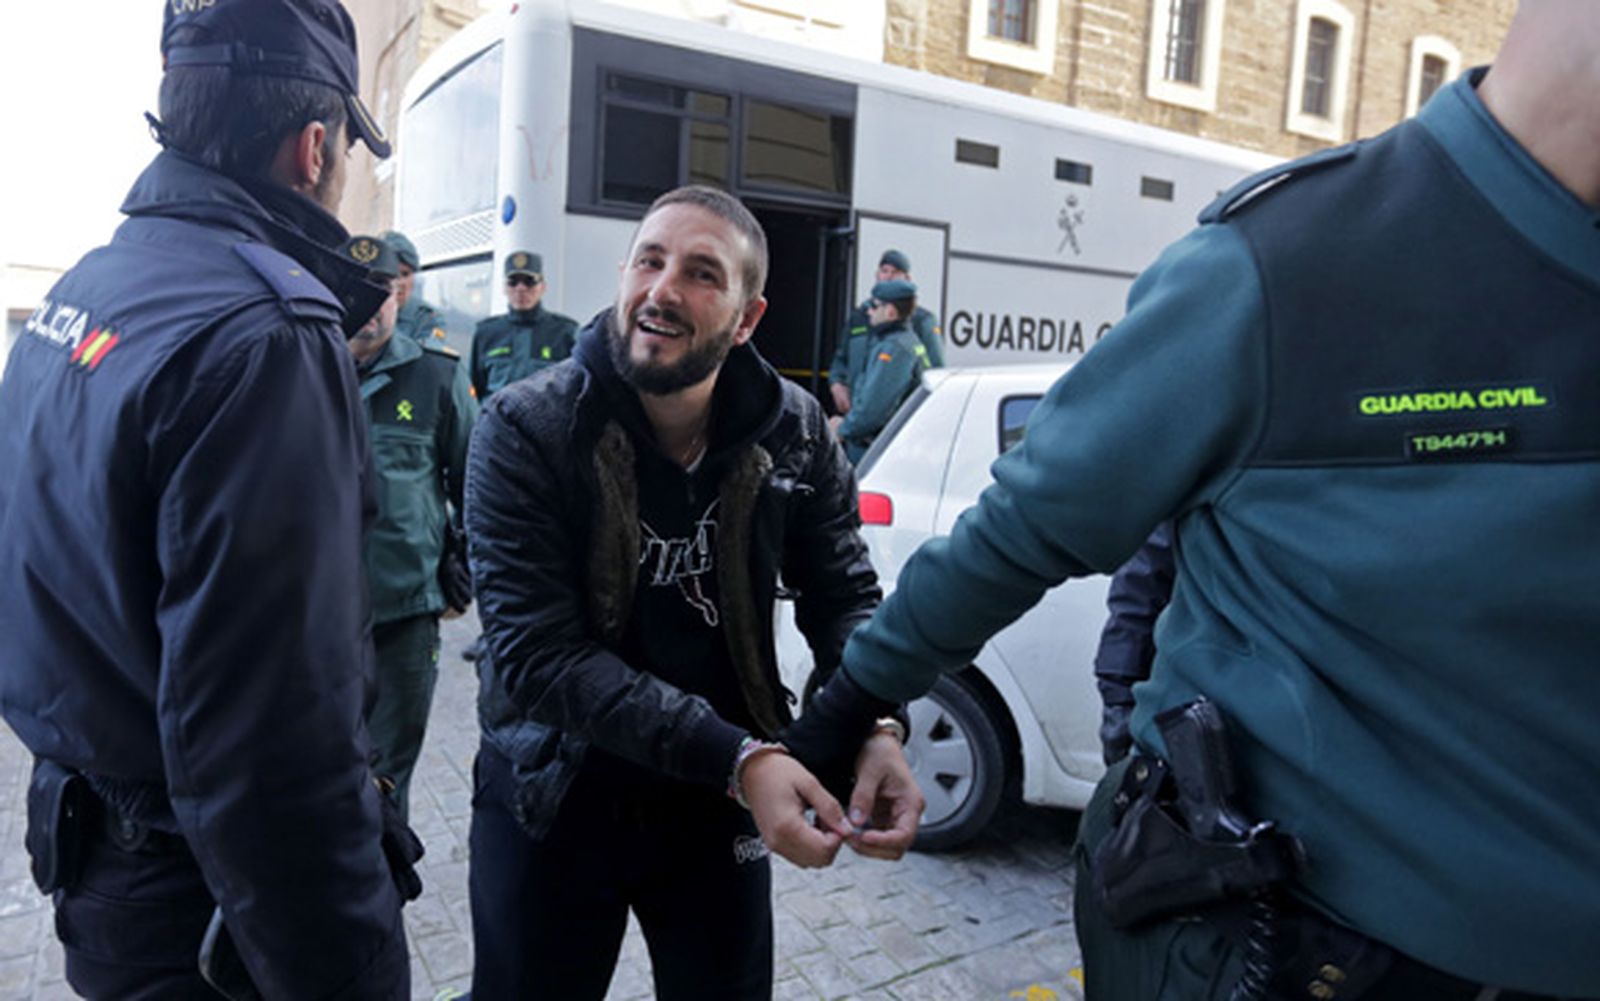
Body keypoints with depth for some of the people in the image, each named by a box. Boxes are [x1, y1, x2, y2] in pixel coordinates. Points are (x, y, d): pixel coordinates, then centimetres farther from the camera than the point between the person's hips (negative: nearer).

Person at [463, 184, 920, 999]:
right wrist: (735, 757, -31)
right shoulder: (524, 430, -18)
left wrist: (876, 726, -22)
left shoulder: (794, 435, -9)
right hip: (552, 803, -2)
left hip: (720, 806, 2)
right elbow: (537, 653, -24)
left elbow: (843, 594, -2)